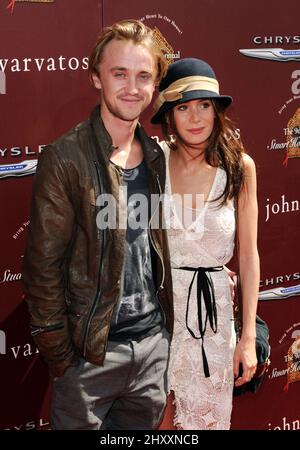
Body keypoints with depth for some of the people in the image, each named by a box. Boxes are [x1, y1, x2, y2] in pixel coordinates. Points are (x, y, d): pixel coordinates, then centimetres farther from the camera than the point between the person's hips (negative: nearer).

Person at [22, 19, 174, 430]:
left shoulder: (157, 158, 5)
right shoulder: (65, 159, -14)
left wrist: (167, 328, 10)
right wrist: (60, 355, -12)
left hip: (154, 341, 6)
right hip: (92, 351, -5)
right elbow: (43, 266, -13)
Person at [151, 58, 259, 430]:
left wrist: (249, 336, -2)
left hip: (213, 305, 0)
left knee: (208, 415, 13)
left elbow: (248, 254, -2)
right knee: (156, 415, 13)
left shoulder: (239, 166, -7)